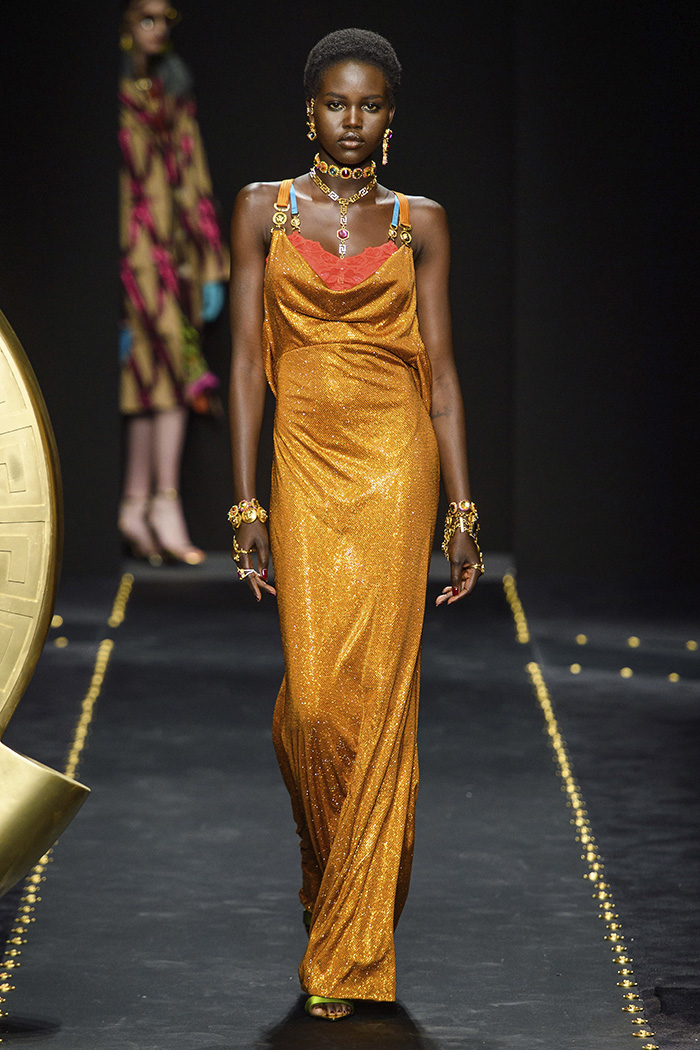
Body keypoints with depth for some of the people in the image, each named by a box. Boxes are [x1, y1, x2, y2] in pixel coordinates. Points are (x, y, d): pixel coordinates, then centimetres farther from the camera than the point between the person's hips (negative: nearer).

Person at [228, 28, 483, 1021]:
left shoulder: (419, 222, 7)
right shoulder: (264, 208, 7)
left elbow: (440, 367, 5)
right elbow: (247, 357, 3)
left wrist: (462, 510, 0)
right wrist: (246, 504, -3)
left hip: (394, 460, 0)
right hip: (305, 461, 0)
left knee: (378, 689, -5)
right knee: (314, 692, -6)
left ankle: (351, 949, 3)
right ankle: (330, 872, 27)